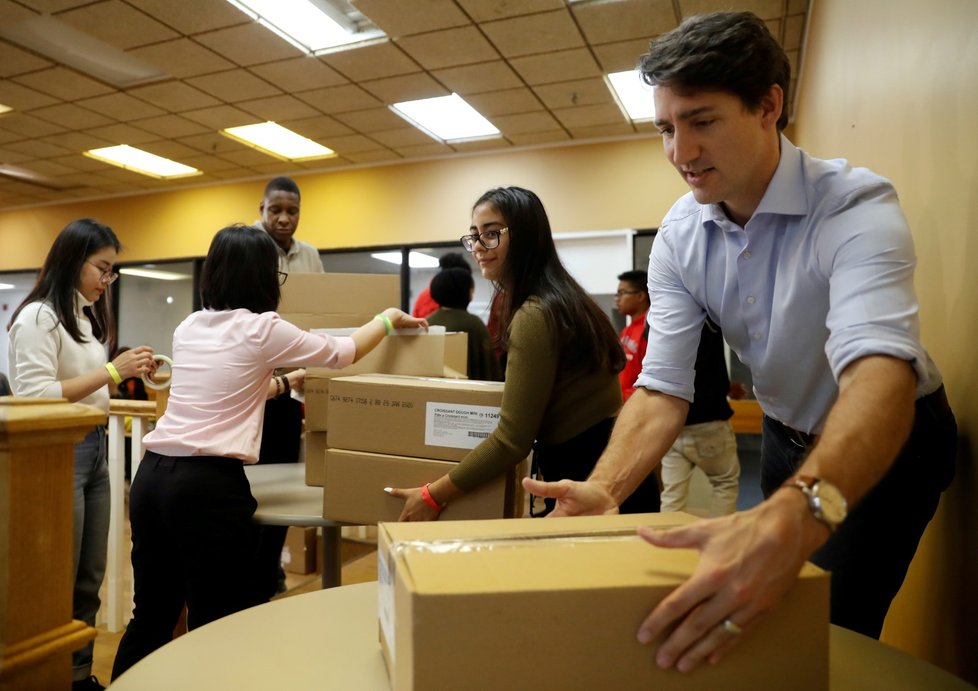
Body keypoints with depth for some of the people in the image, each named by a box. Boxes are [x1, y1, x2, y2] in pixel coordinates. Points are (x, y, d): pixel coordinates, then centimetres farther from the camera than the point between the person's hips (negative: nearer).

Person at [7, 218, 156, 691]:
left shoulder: (85, 316, 13)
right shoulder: (39, 316, -12)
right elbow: (35, 397, -20)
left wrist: (126, 375, 7)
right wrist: (112, 371, -21)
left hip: (93, 449, 8)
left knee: (89, 580, 14)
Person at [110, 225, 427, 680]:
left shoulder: (189, 327, 12)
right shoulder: (263, 330, -7)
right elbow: (343, 353, 6)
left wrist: (282, 382, 42)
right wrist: (389, 319, 21)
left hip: (152, 475, 8)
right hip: (208, 485, -7)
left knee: (151, 616, 20)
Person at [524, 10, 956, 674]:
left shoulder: (856, 207, -29)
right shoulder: (679, 236, -14)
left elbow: (879, 369, -46)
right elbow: (663, 388, -19)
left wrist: (796, 515, -65)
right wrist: (602, 490, -37)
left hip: (888, 438, -4)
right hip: (787, 436, 5)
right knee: (769, 610, 18)